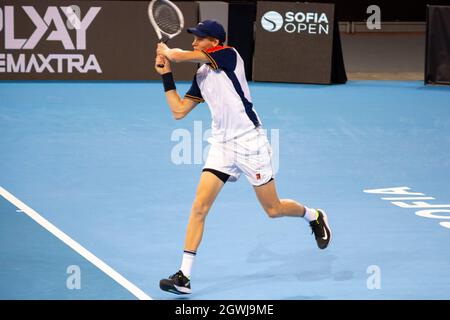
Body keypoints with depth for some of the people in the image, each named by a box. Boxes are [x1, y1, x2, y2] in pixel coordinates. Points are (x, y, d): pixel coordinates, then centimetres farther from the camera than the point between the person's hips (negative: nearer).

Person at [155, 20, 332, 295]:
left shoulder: (228, 55, -10)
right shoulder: (201, 77, 11)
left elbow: (178, 55, -14)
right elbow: (178, 111, 13)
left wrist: (165, 50, 8)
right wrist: (166, 75, 11)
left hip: (250, 142, -6)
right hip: (222, 146, 6)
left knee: (273, 209, 6)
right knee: (200, 206, -9)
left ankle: (315, 216, 39)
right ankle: (184, 276, -10)